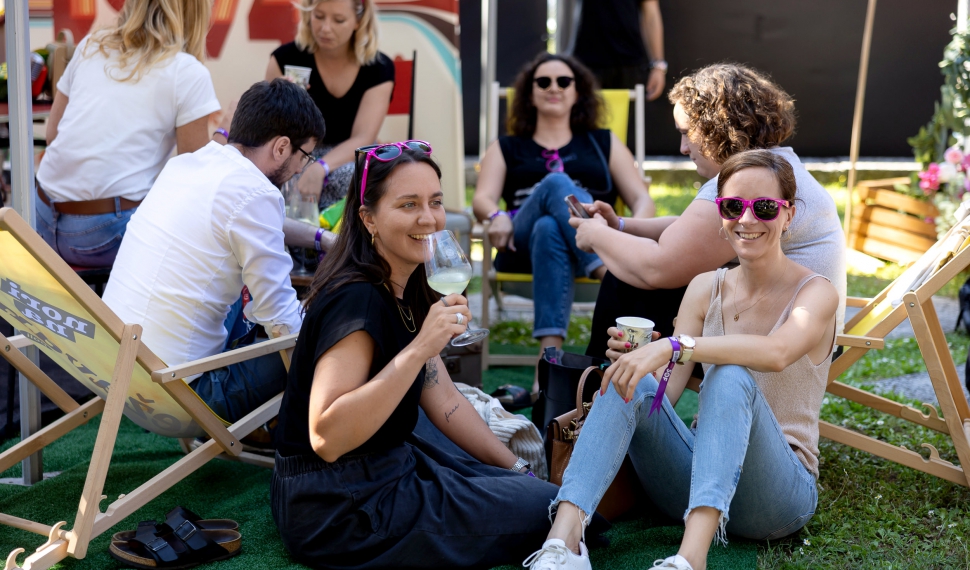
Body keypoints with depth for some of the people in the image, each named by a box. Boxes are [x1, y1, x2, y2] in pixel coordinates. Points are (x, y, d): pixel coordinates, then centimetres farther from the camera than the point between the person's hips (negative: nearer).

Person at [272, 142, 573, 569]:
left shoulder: (406, 293, 6)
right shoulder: (356, 301, -23)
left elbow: (443, 399, 12)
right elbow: (326, 438, -32)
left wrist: (517, 469, 11)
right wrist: (419, 348, -35)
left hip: (390, 463, 10)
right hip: (341, 511, -10)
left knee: (536, 489, 18)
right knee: (543, 506, -6)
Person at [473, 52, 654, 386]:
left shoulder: (603, 143, 30)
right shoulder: (507, 149, 30)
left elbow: (642, 199, 18)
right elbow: (483, 199, 11)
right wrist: (498, 217, -15)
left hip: (594, 243, 0)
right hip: (522, 245, 0)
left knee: (550, 229, -39)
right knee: (556, 184, -34)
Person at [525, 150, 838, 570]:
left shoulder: (815, 293, -5)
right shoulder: (706, 288, 9)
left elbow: (776, 353, -30)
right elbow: (667, 395, 1)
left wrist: (673, 347, -39)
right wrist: (639, 357, -20)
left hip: (780, 486, -4)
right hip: (699, 472, 4)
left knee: (730, 376, -32)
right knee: (635, 386, -22)